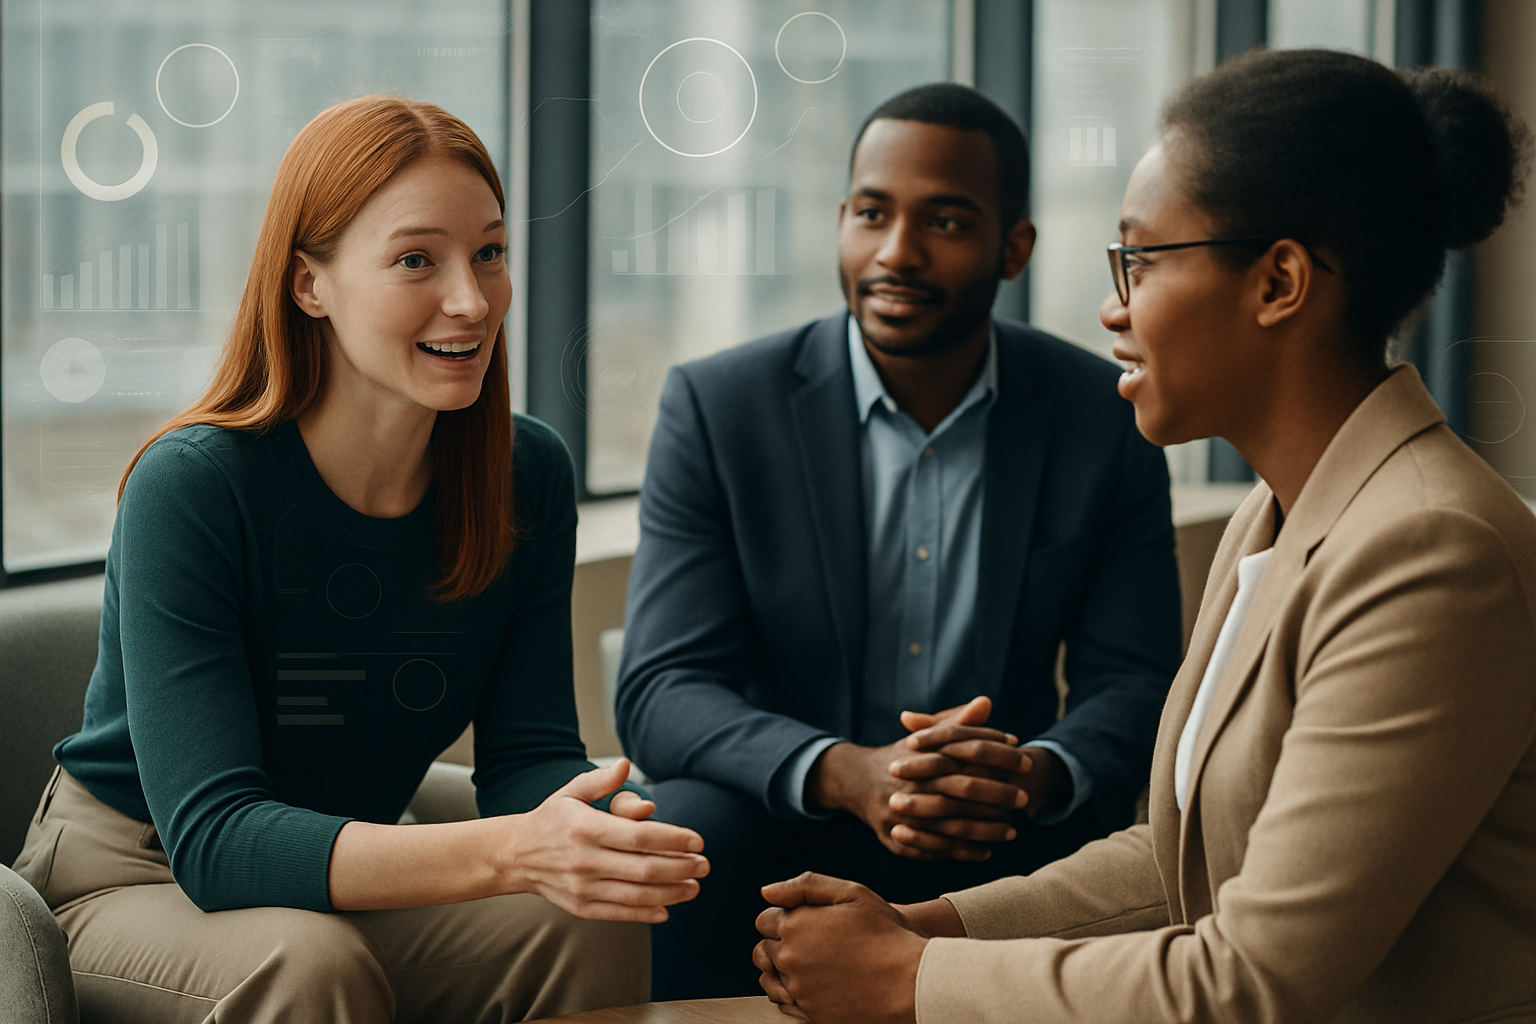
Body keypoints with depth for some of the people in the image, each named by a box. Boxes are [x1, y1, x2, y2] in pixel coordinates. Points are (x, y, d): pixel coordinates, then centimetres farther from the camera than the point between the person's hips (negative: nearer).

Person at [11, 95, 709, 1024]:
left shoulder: (528, 476, -7)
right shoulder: (190, 486, -24)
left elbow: (530, 753, -7)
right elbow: (213, 838, -30)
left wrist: (597, 828, -33)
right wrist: (509, 853, -43)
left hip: (353, 877, 4)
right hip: (134, 888, -3)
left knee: (594, 927, -24)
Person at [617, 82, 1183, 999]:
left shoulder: (1106, 418, 0)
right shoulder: (717, 407, -5)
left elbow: (1134, 684, -2)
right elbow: (663, 692, -11)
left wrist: (1039, 775, -27)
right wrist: (847, 775, -31)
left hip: (1005, 844, 2)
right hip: (785, 836, -1)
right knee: (688, 832, -33)